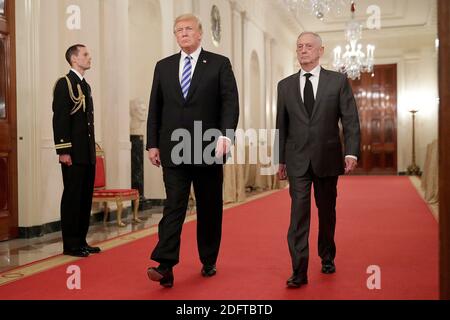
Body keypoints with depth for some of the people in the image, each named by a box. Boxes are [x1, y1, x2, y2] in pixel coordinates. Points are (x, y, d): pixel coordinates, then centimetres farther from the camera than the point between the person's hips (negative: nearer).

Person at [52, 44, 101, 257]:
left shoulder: (85, 86, 18)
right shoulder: (64, 84, -7)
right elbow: (59, 119, -14)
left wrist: (92, 148, 16)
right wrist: (63, 150, -19)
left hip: (88, 153, 8)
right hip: (73, 153, -8)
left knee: (86, 197, 10)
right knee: (72, 197, -3)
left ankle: (81, 241, 18)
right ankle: (70, 244, 5)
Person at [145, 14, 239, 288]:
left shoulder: (219, 64, 3)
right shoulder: (163, 66, 12)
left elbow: (230, 103, -5)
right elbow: (155, 108, 12)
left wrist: (225, 134, -19)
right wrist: (153, 143, 5)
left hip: (209, 149, -1)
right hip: (173, 151, 2)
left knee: (210, 208, 9)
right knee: (173, 206, -5)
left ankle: (209, 262, 23)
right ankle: (165, 266, -9)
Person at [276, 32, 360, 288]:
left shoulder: (338, 81, 2)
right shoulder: (285, 85, 8)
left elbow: (351, 120, -3)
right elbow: (282, 125, 10)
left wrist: (352, 152, -13)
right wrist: (281, 159, 8)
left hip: (328, 159, 0)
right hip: (298, 161, 0)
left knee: (327, 212, 13)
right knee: (299, 213, -7)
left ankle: (327, 258, 33)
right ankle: (299, 271, -6)